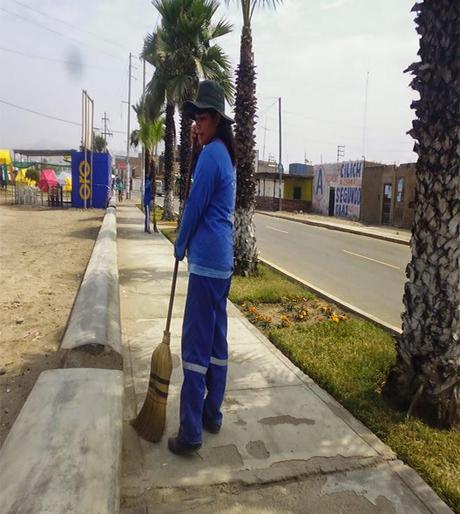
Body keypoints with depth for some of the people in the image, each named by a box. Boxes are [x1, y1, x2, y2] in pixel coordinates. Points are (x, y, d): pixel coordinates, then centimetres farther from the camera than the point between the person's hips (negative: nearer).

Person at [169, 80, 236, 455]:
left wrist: (180, 245, 4)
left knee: (196, 344, -5)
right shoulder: (227, 156, 18)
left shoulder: (210, 154, -11)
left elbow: (195, 206, -10)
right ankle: (212, 413, 26)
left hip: (205, 260, -10)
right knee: (217, 339, 14)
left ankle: (191, 432, 3)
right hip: (223, 260, 10)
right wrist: (188, 243, 20)